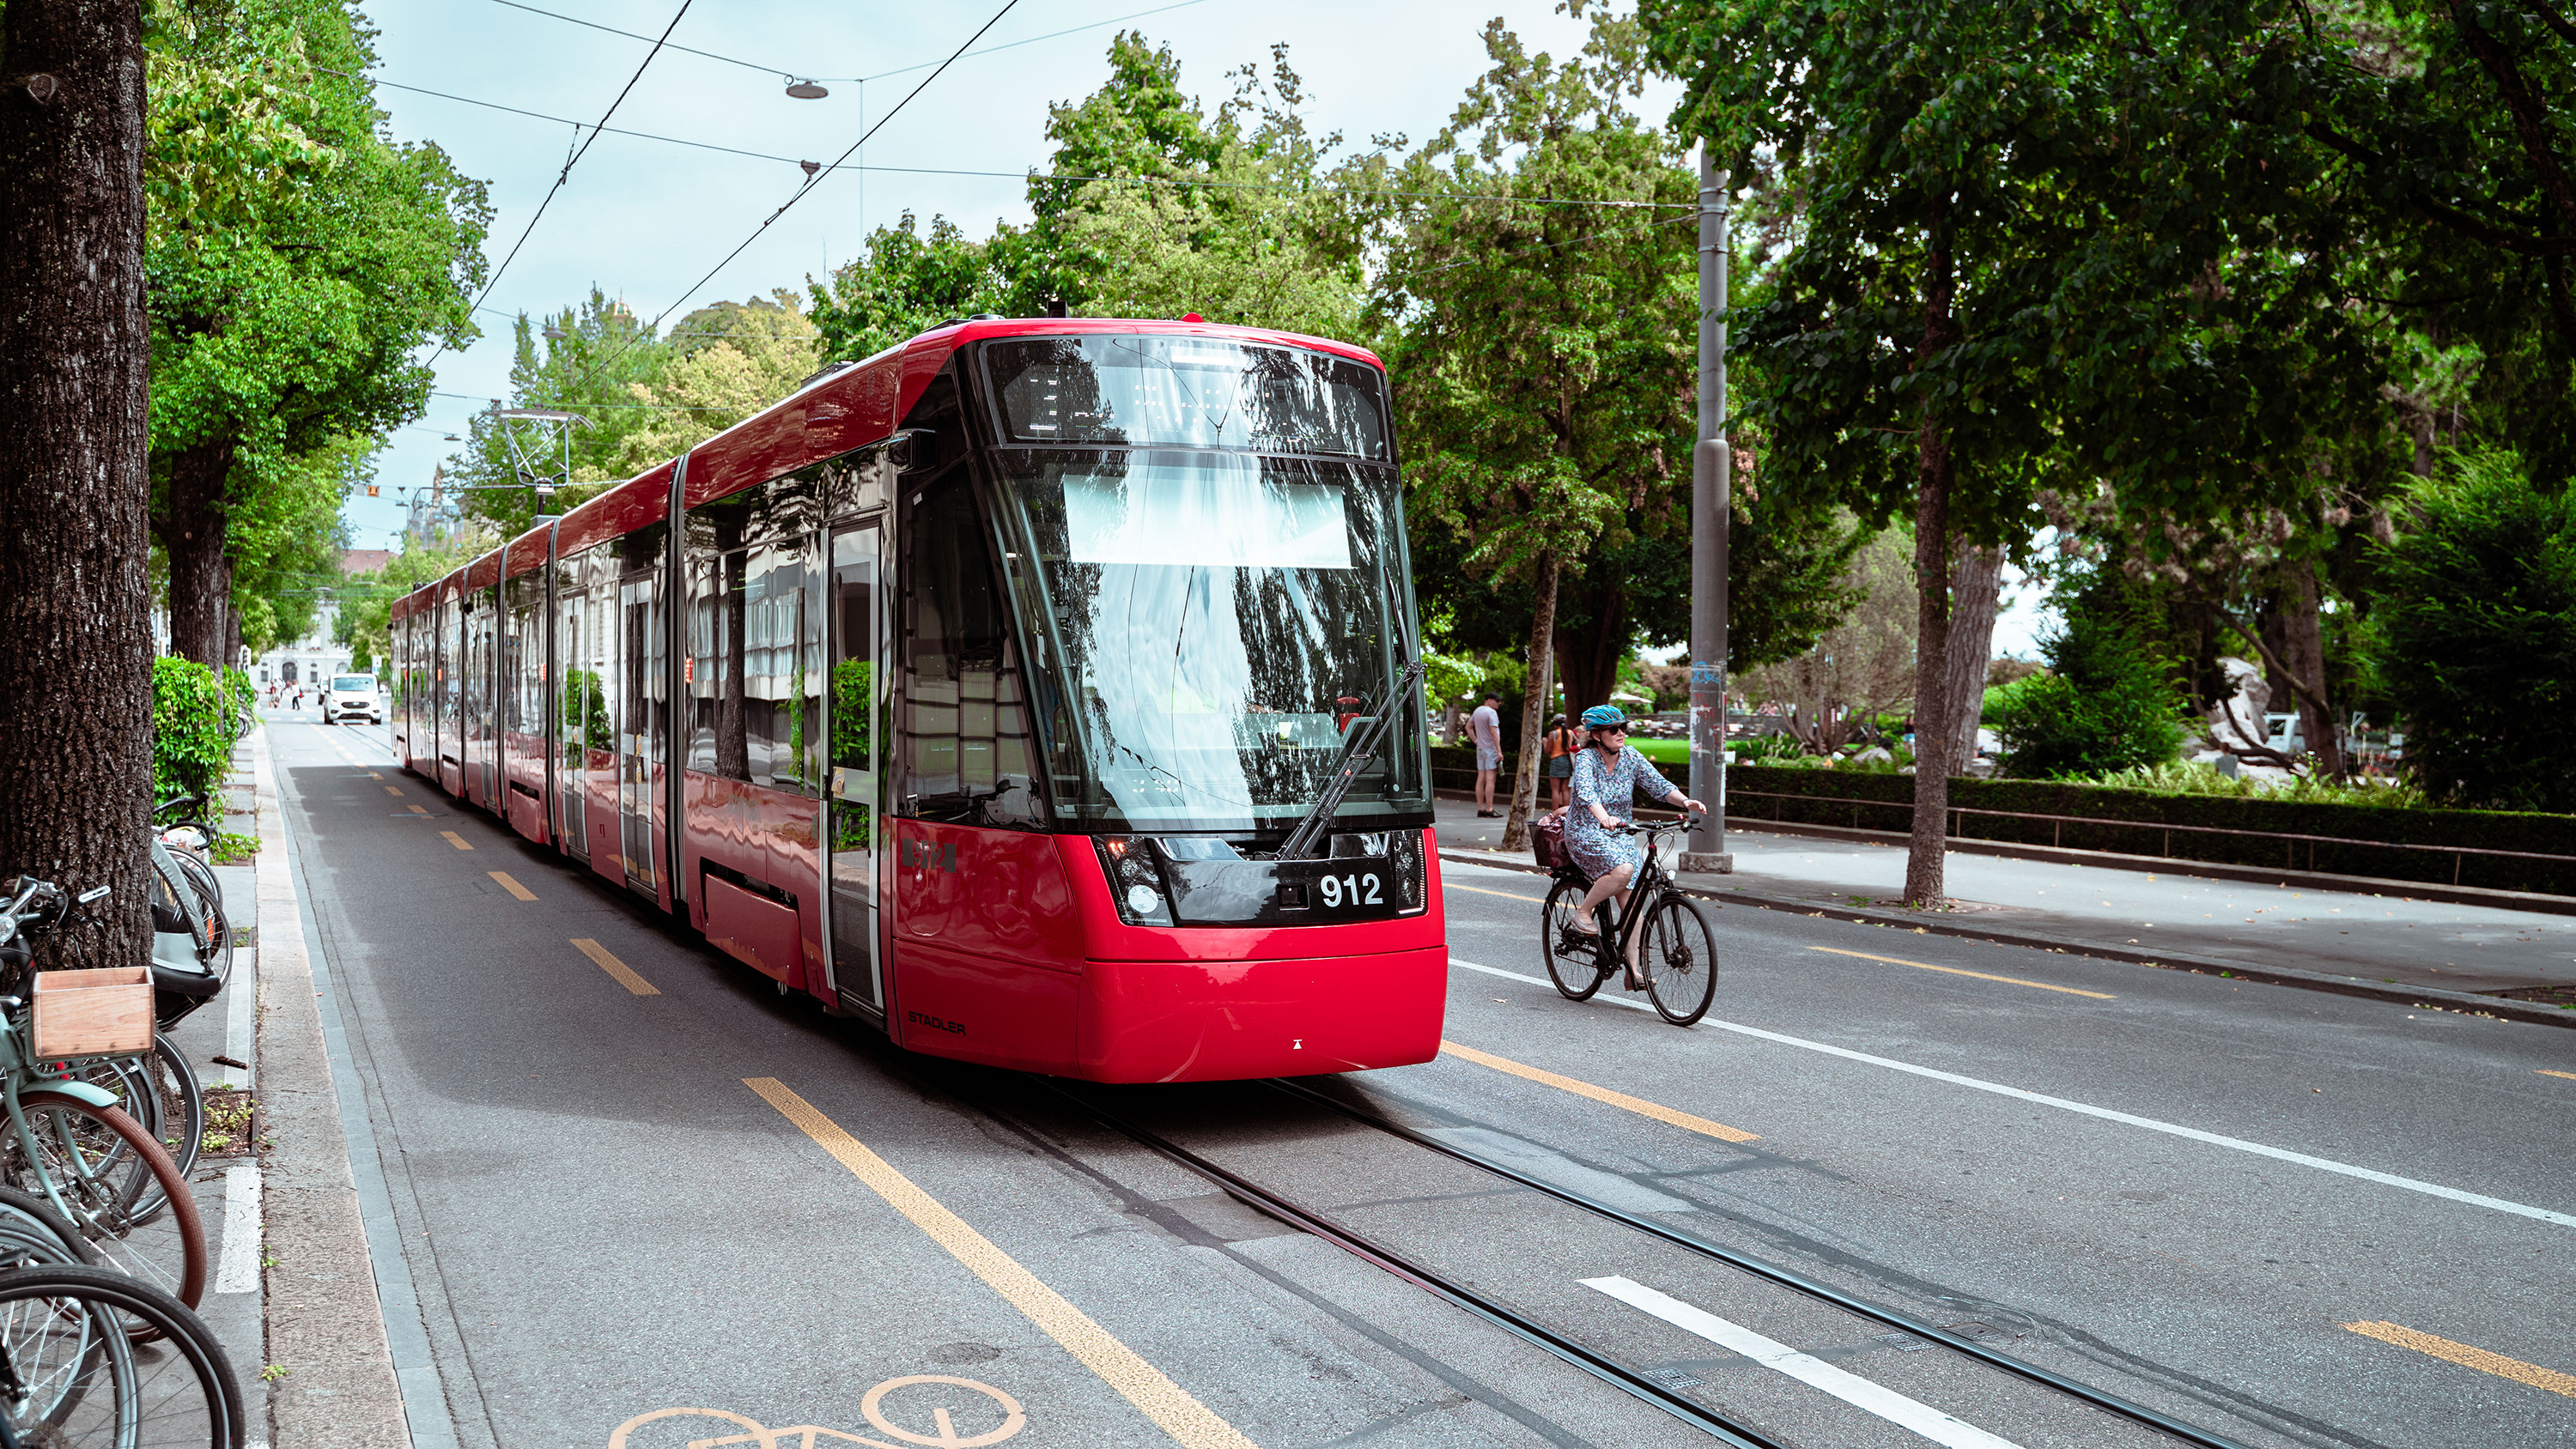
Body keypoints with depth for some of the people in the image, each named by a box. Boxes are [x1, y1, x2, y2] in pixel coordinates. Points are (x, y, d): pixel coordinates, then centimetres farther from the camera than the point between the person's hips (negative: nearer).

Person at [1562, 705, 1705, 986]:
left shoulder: (1631, 756, 1)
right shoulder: (1586, 758, -14)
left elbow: (1658, 785, -3)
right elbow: (1586, 793, -32)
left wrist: (1685, 801, -23)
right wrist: (1604, 818, -52)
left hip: (1622, 834, 5)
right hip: (1587, 833, -5)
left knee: (1632, 901, -7)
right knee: (1623, 869, -33)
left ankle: (1632, 971, -3)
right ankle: (1583, 912, -10)